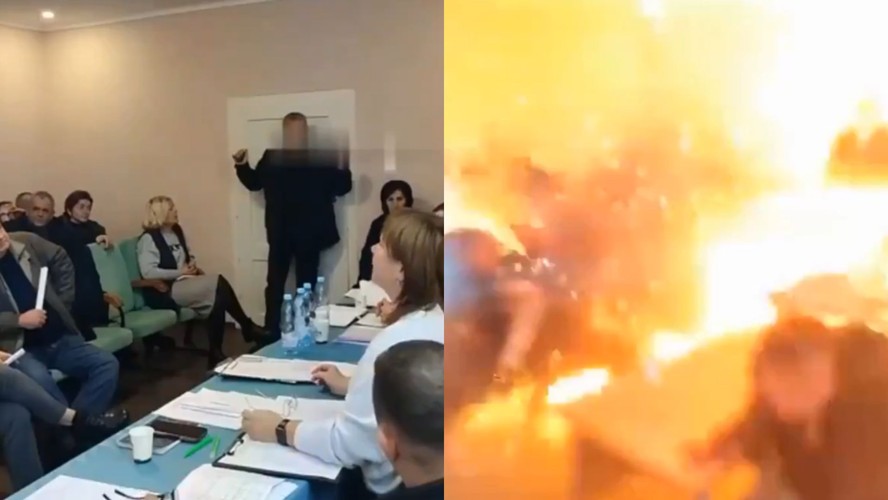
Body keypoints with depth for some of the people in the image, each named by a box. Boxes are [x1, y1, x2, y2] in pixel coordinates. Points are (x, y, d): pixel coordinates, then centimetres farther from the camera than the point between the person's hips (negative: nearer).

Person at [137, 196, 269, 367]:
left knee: (218, 298, -22)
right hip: (163, 292, -8)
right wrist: (180, 272, -16)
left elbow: (188, 257, 27)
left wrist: (192, 265, 3)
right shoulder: (148, 238, -9)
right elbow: (148, 273, -19)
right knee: (218, 284, -24)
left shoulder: (177, 231, 15)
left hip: (183, 284, 8)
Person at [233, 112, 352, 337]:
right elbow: (254, 182, 13)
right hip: (280, 233, 1)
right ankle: (271, 332, 15)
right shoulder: (271, 158, 3)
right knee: (275, 284, 6)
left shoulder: (321, 159, -2)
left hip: (309, 234, -1)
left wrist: (342, 168, -19)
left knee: (307, 284, 10)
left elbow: (342, 188, -1)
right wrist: (242, 165, -3)